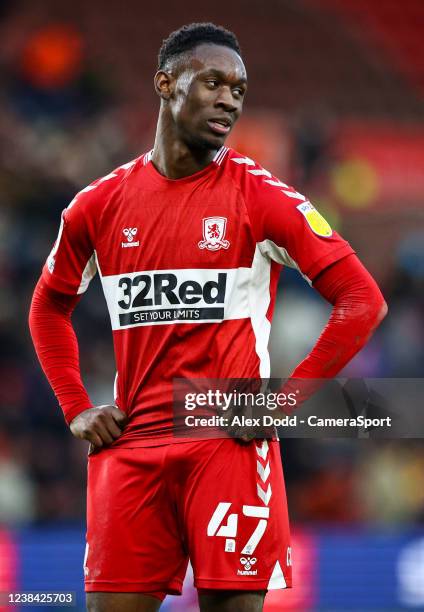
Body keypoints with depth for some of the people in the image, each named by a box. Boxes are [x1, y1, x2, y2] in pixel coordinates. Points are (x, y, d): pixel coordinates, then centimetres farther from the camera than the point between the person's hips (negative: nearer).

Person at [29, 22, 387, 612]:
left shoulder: (261, 196, -3)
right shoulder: (100, 204, 8)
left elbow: (363, 302, -6)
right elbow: (49, 308, 24)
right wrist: (76, 408, 12)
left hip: (230, 446, -3)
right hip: (131, 448, 3)